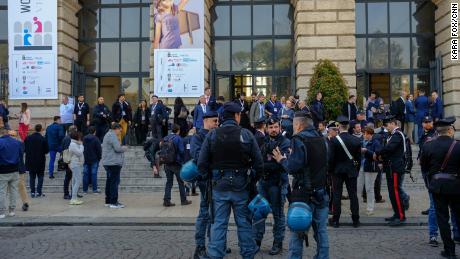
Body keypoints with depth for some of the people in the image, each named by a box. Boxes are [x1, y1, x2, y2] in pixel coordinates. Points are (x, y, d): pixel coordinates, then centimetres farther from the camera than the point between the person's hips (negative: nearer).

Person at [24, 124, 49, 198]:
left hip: (30, 161, 2)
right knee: (40, 176, 9)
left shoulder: (28, 138, -5)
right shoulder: (43, 139, -13)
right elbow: (46, 151, -10)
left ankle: (32, 192, 10)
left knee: (32, 177, 11)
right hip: (40, 161, -2)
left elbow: (24, 149, 0)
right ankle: (38, 191, 4)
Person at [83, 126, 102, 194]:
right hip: (94, 160, -5)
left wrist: (83, 157, 16)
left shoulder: (84, 139, 5)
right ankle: (95, 189, 2)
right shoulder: (96, 139, -13)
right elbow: (99, 149, -11)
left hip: (85, 159, 5)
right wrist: (99, 157, 3)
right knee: (94, 174, -1)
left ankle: (85, 189, 11)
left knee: (85, 174, 8)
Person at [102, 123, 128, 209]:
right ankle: (114, 202, -10)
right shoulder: (112, 136, -13)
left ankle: (108, 201, 20)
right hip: (113, 163, -11)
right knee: (115, 182, -9)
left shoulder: (108, 135, 21)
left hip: (108, 162, 11)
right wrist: (125, 148, 0)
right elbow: (118, 148, -21)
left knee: (109, 181, 14)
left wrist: (121, 147, 16)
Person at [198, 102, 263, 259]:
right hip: (241, 187, 0)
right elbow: (258, 163, -6)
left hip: (219, 187, 1)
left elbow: (201, 163, -6)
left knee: (219, 224, 8)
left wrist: (209, 178, 9)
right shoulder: (246, 135, -7)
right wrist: (252, 179, 9)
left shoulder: (212, 135, -4)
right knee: (244, 223, 12)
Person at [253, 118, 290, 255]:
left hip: (277, 182, -5)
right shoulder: (264, 141, 11)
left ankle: (278, 243, 16)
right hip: (263, 181, 5)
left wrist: (263, 166, -17)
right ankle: (256, 240, 16)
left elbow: (282, 164, -17)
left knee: (278, 213, 5)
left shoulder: (285, 143, -6)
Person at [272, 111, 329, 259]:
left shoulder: (299, 139, -12)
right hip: (321, 192, 7)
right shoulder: (321, 139, 10)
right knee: (321, 231, 11)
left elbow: (293, 167, -21)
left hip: (303, 193, -6)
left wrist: (282, 160, -1)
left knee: (297, 231, 2)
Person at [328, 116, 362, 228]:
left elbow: (330, 157, -10)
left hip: (337, 171, -2)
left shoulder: (334, 140, -12)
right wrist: (357, 170, 14)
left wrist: (330, 170, 2)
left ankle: (335, 220, 7)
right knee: (353, 195, 7)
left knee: (337, 195, 4)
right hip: (352, 171, 2)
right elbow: (359, 158, 4)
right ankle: (355, 220, 11)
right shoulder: (356, 140, -1)